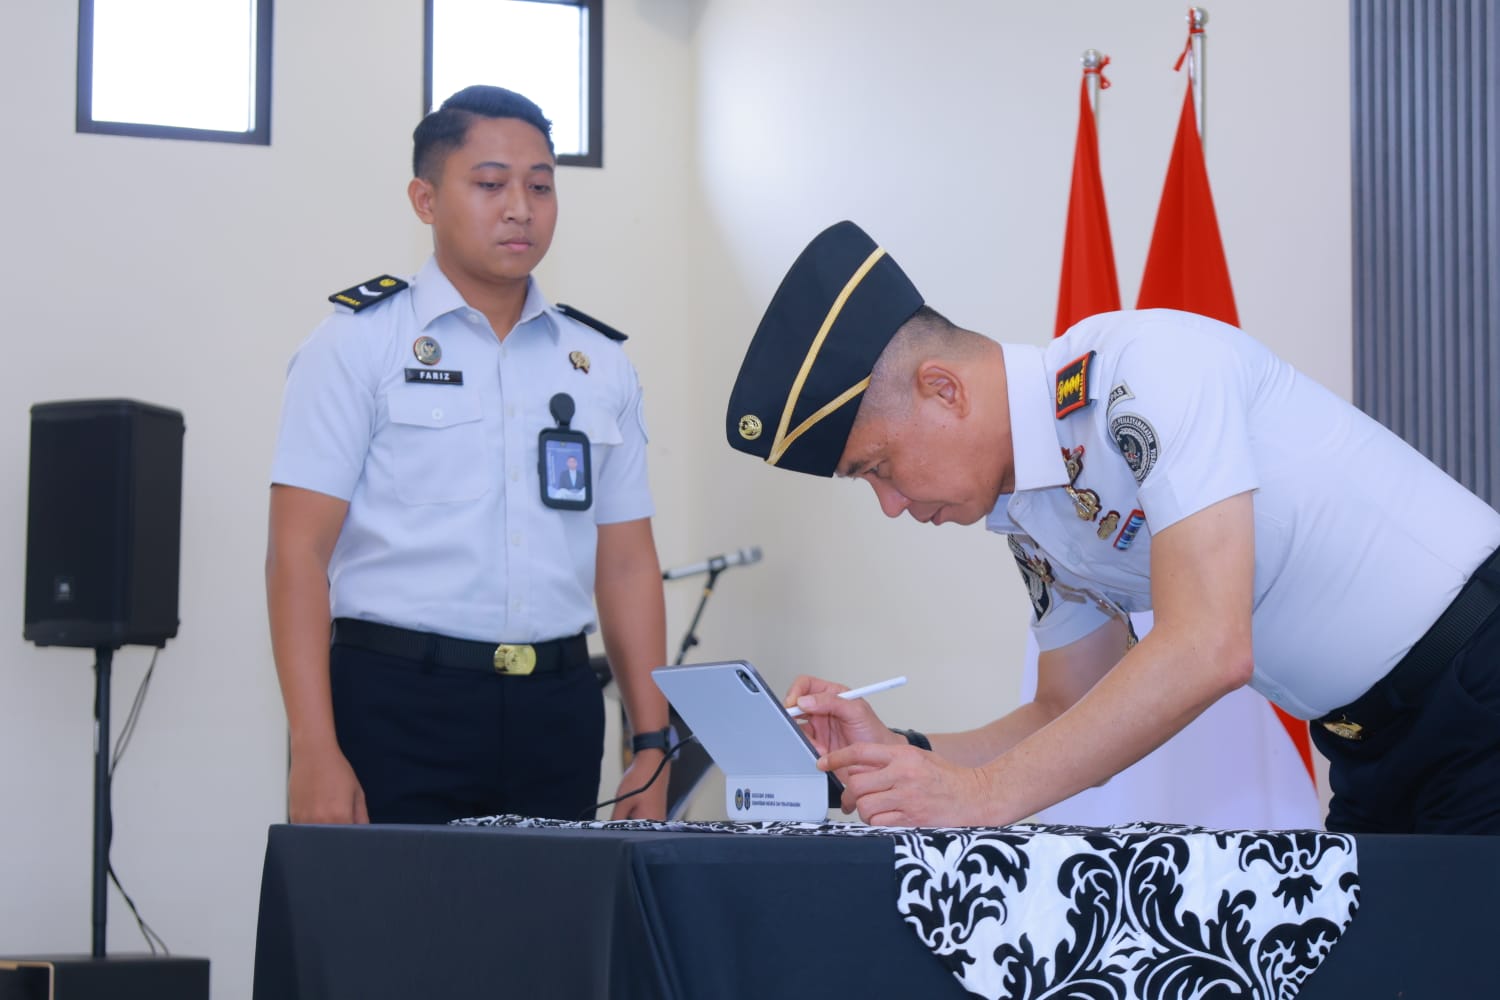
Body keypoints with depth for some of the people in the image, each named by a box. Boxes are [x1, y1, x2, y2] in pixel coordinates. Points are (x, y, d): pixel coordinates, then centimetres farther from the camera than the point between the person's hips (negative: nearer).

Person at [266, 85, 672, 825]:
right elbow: (298, 552, -7)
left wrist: (653, 745, 6)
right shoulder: (360, 342, 0)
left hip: (556, 710, 4)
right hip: (399, 707, -4)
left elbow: (626, 564, 14)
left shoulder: (601, 366, 13)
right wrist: (315, 754, -16)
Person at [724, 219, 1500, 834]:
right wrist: (899, 755, -2)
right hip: (1376, 750, 8)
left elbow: (1208, 649, -30)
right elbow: (1076, 720, 15)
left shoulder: (1143, 368, -21)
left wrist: (985, 792, -27)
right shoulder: (1029, 525, 6)